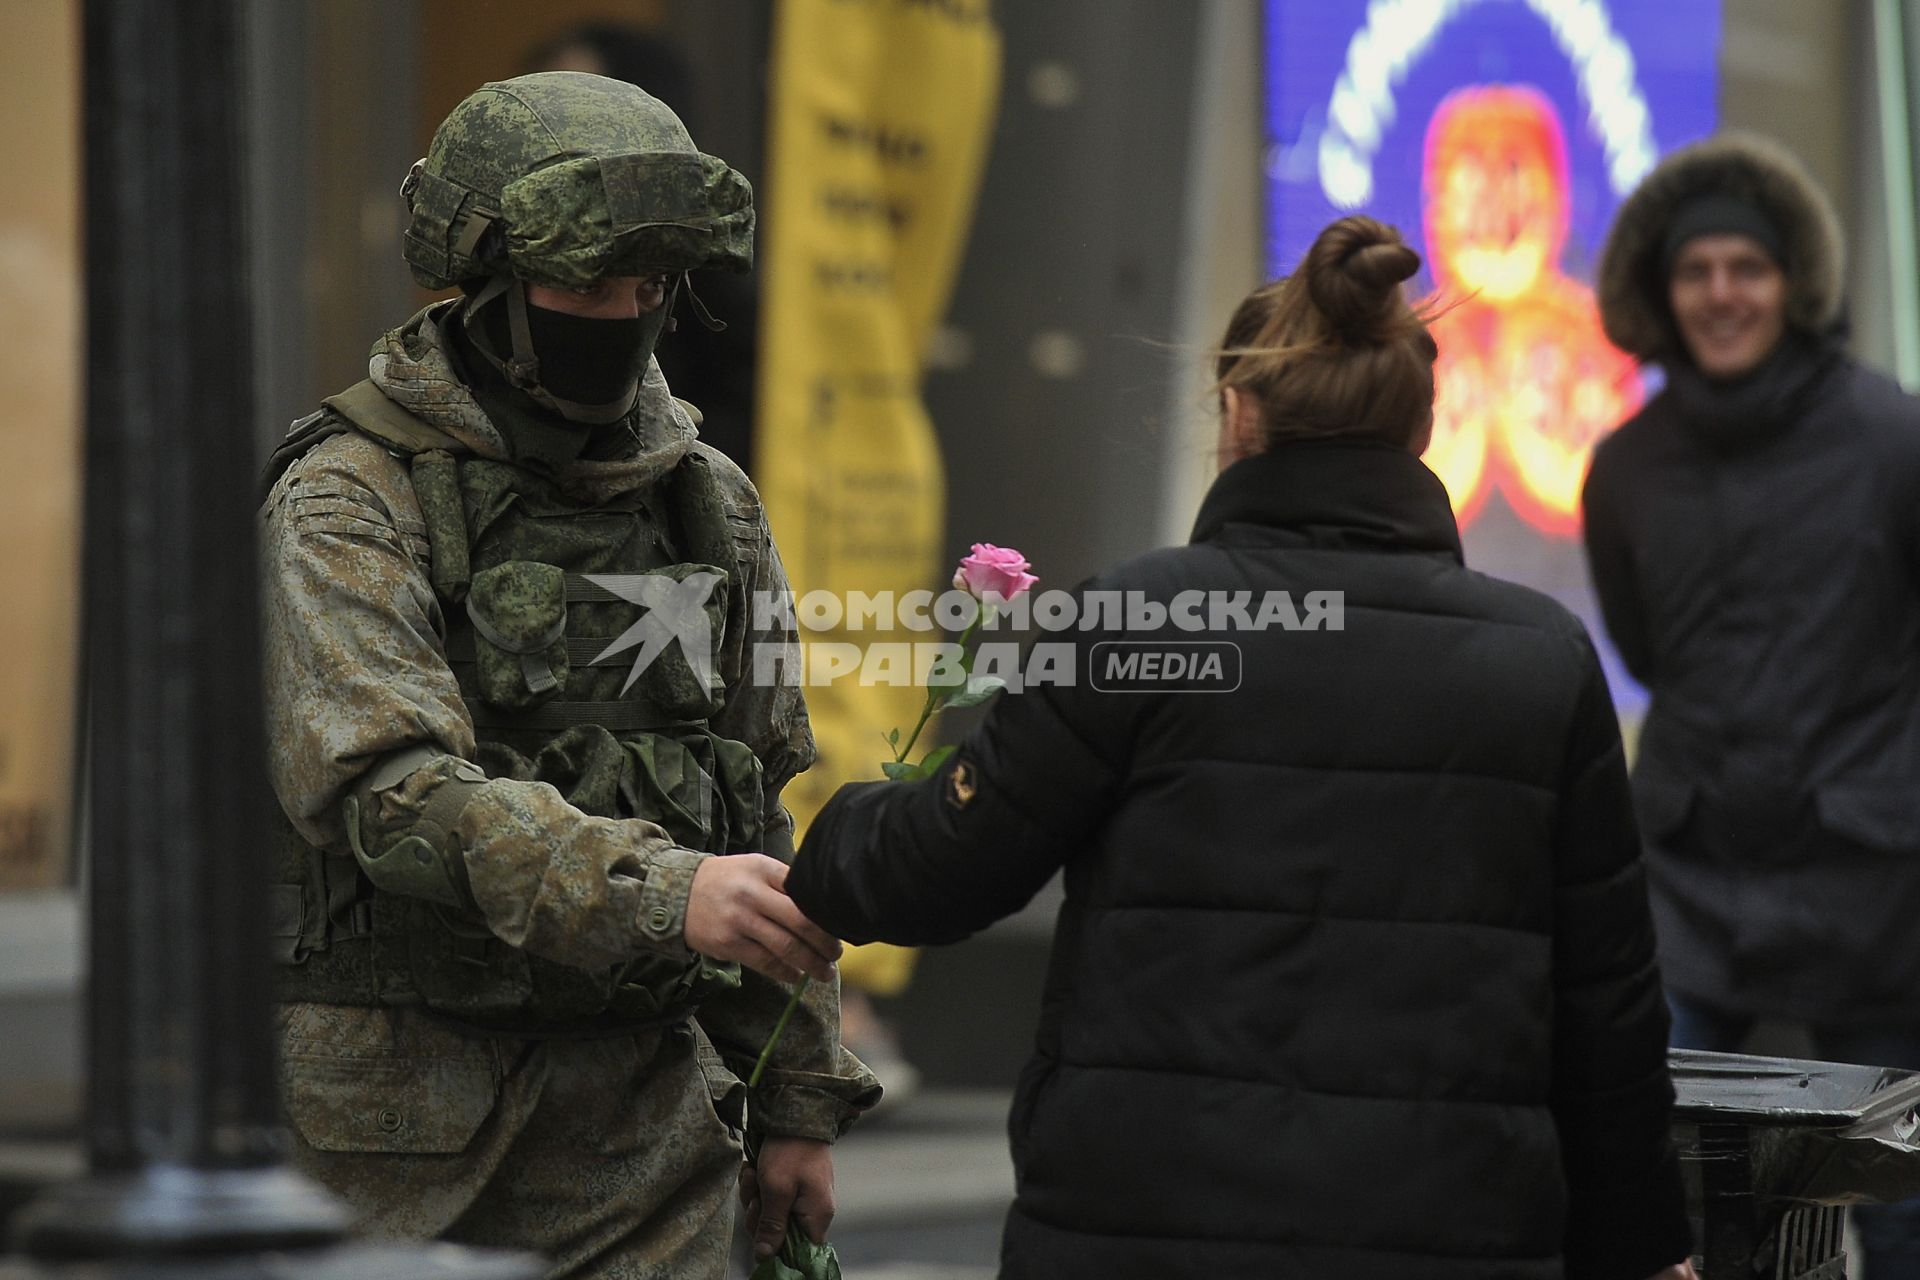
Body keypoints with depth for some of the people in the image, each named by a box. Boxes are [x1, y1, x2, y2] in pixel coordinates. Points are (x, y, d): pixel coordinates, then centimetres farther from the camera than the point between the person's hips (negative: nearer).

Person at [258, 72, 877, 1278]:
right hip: (402, 1110, -4)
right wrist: (659, 894, -33)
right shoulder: (355, 499, -6)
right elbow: (386, 788, -22)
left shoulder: (712, 503, 12)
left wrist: (800, 1099, 15)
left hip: (643, 1107, 4)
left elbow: (763, 818, 18)